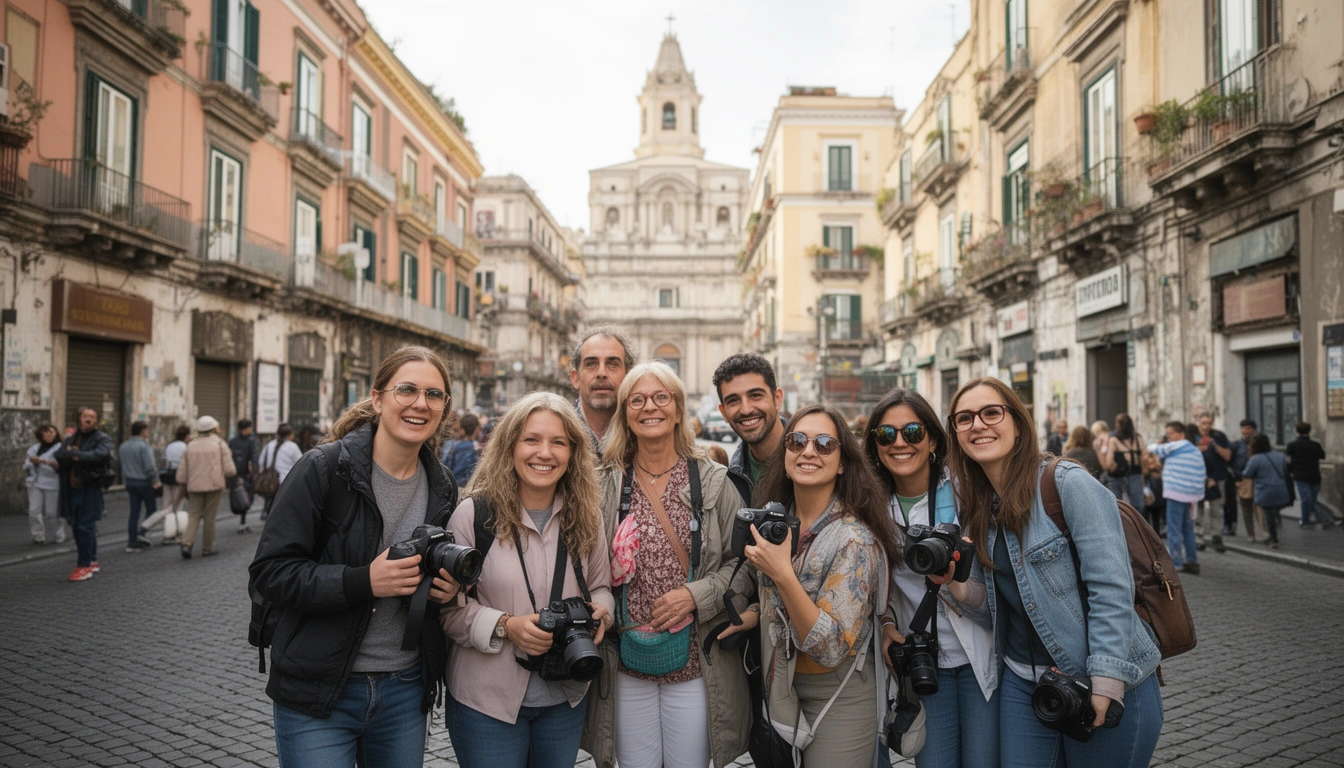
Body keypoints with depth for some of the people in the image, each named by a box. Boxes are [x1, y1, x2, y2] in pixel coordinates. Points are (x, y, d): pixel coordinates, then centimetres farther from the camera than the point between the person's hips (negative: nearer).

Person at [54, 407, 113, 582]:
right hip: (71, 489, 7)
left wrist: (76, 454, -23)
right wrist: (69, 453, -17)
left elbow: (101, 453, -22)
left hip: (90, 489, -7)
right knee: (77, 527, 12)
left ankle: (85, 566, -2)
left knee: (86, 527, -7)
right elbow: (57, 455, 2)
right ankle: (92, 562, 24)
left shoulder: (102, 439, -2)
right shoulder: (71, 439, 16)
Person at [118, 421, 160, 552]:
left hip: (130, 482, 7)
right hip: (144, 482, -7)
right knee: (151, 509, 9)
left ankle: (132, 542, 7)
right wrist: (155, 481, -10)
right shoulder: (143, 446, -16)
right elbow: (149, 467, -19)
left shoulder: (123, 447, 9)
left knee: (134, 512, 8)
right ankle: (142, 533, -3)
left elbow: (122, 466, 14)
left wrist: (126, 478, 20)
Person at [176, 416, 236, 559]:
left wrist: (184, 485, 20)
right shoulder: (220, 444, -2)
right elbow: (229, 470, -8)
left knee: (193, 516, 7)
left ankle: (187, 543, -13)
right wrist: (233, 473, 14)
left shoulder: (191, 446, 8)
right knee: (209, 517, 4)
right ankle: (207, 548, 9)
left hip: (195, 486, 3)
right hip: (214, 485, -3)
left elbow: (182, 473, 7)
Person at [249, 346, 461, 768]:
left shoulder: (442, 487, 3)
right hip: (318, 693, -4)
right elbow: (268, 572, -14)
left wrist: (449, 587, -6)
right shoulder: (323, 468, -13)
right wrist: (363, 581, -26)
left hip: (405, 691, 5)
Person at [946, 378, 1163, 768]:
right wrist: (959, 587, -10)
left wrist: (1104, 686, -24)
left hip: (1105, 685, -5)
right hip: (1021, 681, 6)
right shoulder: (979, 505, 4)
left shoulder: (1069, 483, -15)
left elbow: (1111, 589, -19)